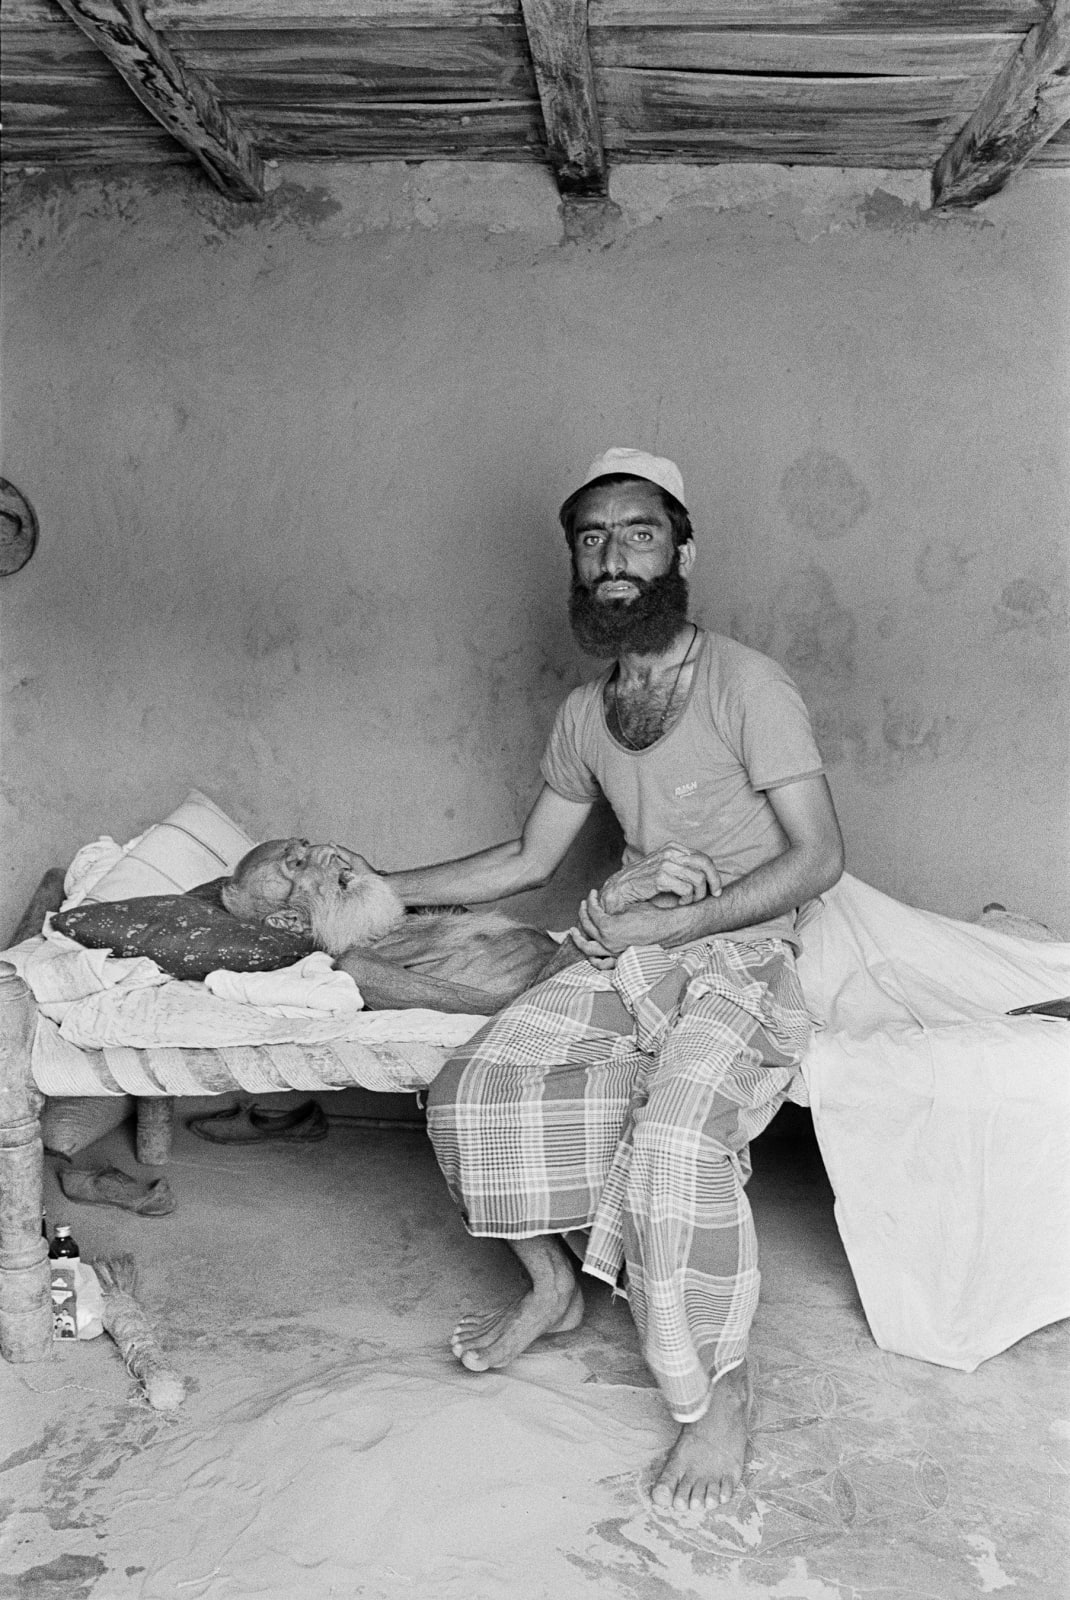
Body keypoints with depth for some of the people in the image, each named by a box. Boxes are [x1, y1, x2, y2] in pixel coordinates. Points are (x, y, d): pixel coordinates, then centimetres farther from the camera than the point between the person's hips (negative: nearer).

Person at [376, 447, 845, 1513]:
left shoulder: (745, 685, -10)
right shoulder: (584, 715, 10)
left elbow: (818, 856, -14)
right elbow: (530, 858, 20)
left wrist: (662, 923, -18)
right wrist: (380, 890, 20)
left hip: (738, 956, -6)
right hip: (624, 953, 6)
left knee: (675, 1137, -32)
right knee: (470, 1091, -11)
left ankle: (719, 1392, -9)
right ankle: (551, 1284, 14)